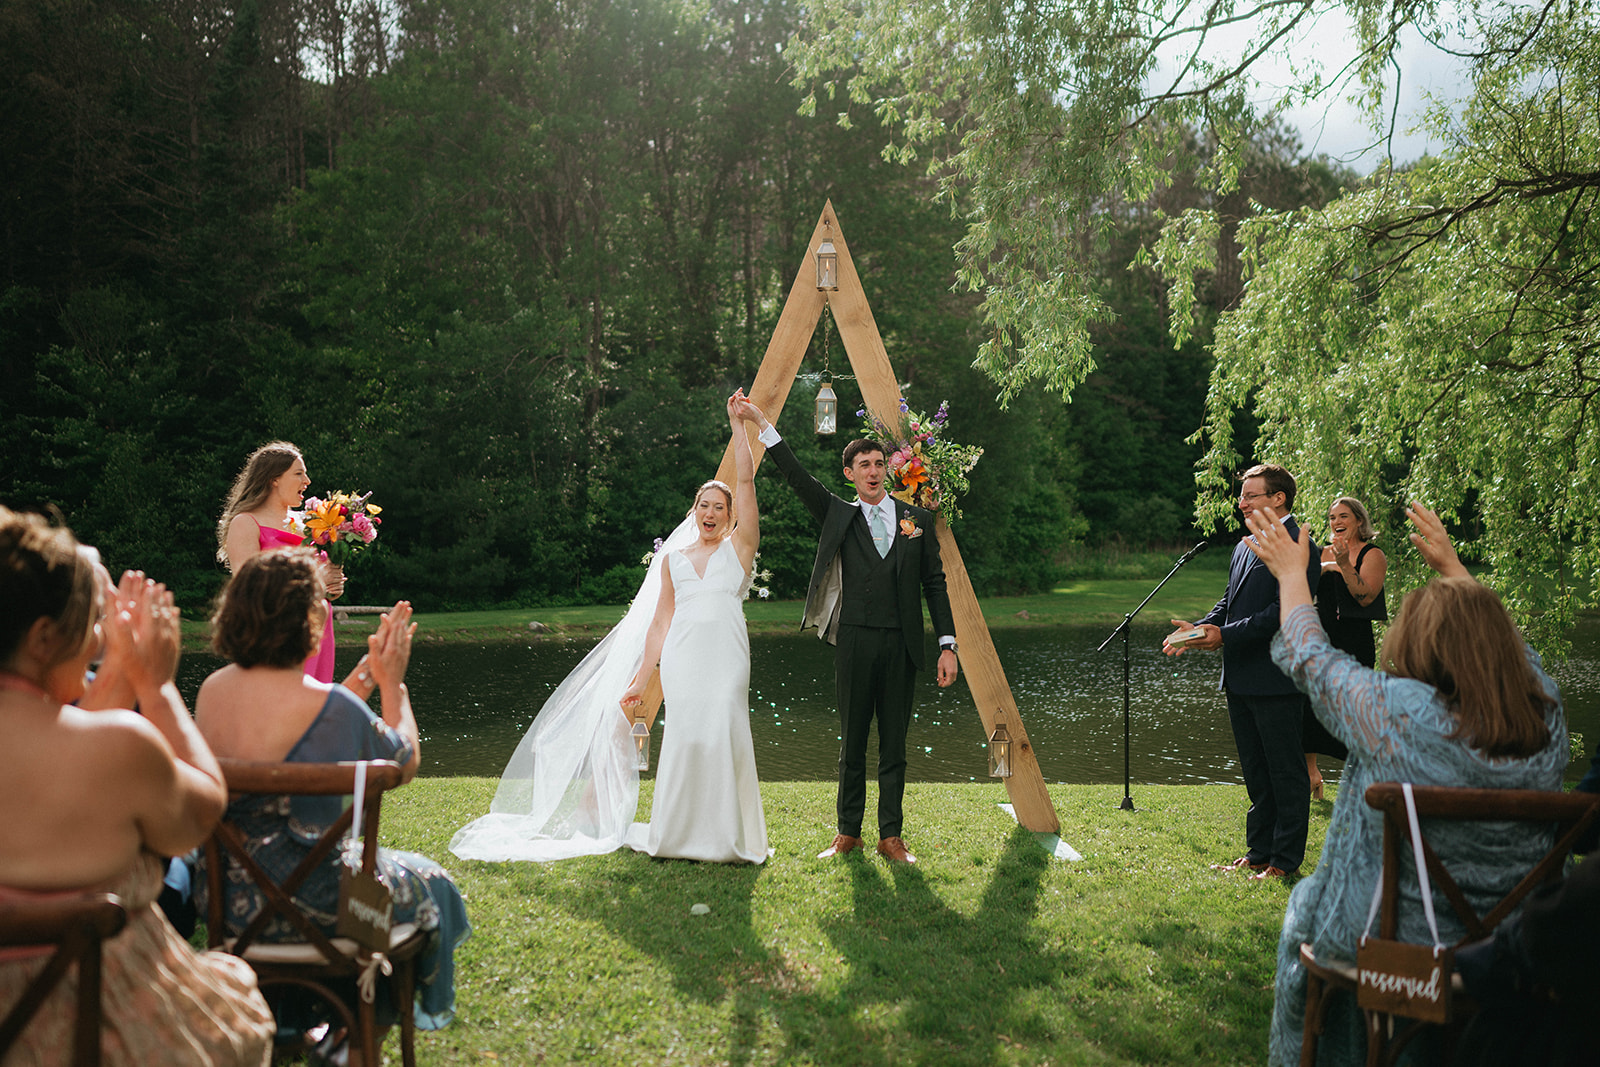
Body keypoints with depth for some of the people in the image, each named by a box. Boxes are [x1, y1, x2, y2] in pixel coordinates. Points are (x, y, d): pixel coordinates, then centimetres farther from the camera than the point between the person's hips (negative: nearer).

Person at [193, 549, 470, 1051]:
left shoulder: (212, 689, -4)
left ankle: (290, 1019, 44)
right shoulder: (325, 704, -25)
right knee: (428, 885, 20)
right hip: (300, 904, -7)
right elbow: (406, 762, -8)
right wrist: (393, 682, 2)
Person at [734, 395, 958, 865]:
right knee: (851, 743, 6)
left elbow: (934, 584, 8)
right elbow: (798, 478, -3)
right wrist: (762, 424, -11)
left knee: (894, 744, 6)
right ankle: (848, 832, 16)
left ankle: (891, 836, 13)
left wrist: (948, 645, 1)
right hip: (854, 642, 0)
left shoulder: (918, 520, 10)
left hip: (902, 645, 1)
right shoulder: (838, 516, 8)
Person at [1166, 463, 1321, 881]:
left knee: (1286, 772, 2)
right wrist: (1198, 628, 3)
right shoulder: (1245, 546, 17)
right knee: (1256, 772, 16)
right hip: (1241, 680, 9)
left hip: (1277, 678, -9)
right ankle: (1258, 853, 26)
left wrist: (1224, 635, -21)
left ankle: (1287, 860, 12)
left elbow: (1284, 611, -20)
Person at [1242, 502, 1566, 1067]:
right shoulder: (1548, 718, -14)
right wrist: (1453, 566, 19)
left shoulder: (1397, 716, -28)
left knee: (1304, 903, 27)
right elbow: (1499, 639, 7)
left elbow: (1310, 657, -12)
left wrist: (1292, 572, 3)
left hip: (1391, 945, -4)